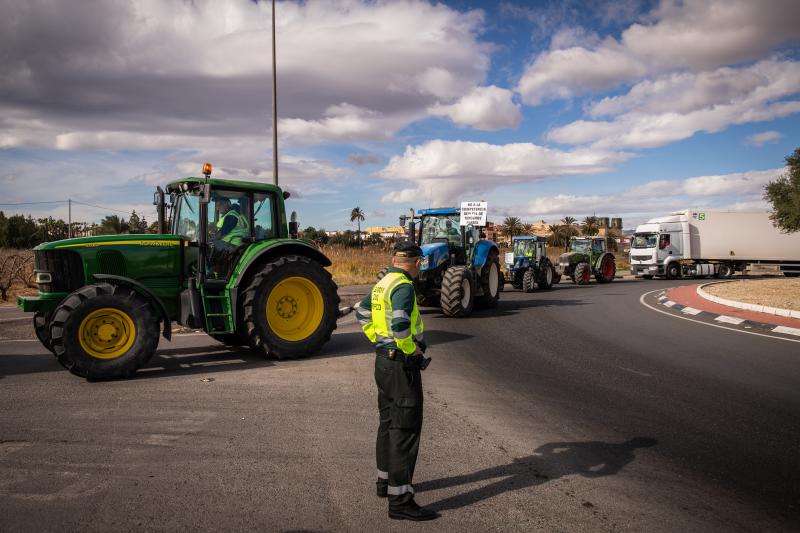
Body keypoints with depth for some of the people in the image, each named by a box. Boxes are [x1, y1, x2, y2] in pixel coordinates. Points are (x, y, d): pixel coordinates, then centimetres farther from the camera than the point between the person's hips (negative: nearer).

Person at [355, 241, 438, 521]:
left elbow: (362, 313, 24)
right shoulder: (404, 286, -19)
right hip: (402, 365, -10)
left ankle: (386, 480, 34)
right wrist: (413, 349, -16)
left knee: (389, 422, 20)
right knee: (405, 429, -6)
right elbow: (400, 325, -32)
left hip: (383, 359, 10)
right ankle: (400, 500, -3)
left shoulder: (382, 284, 10)